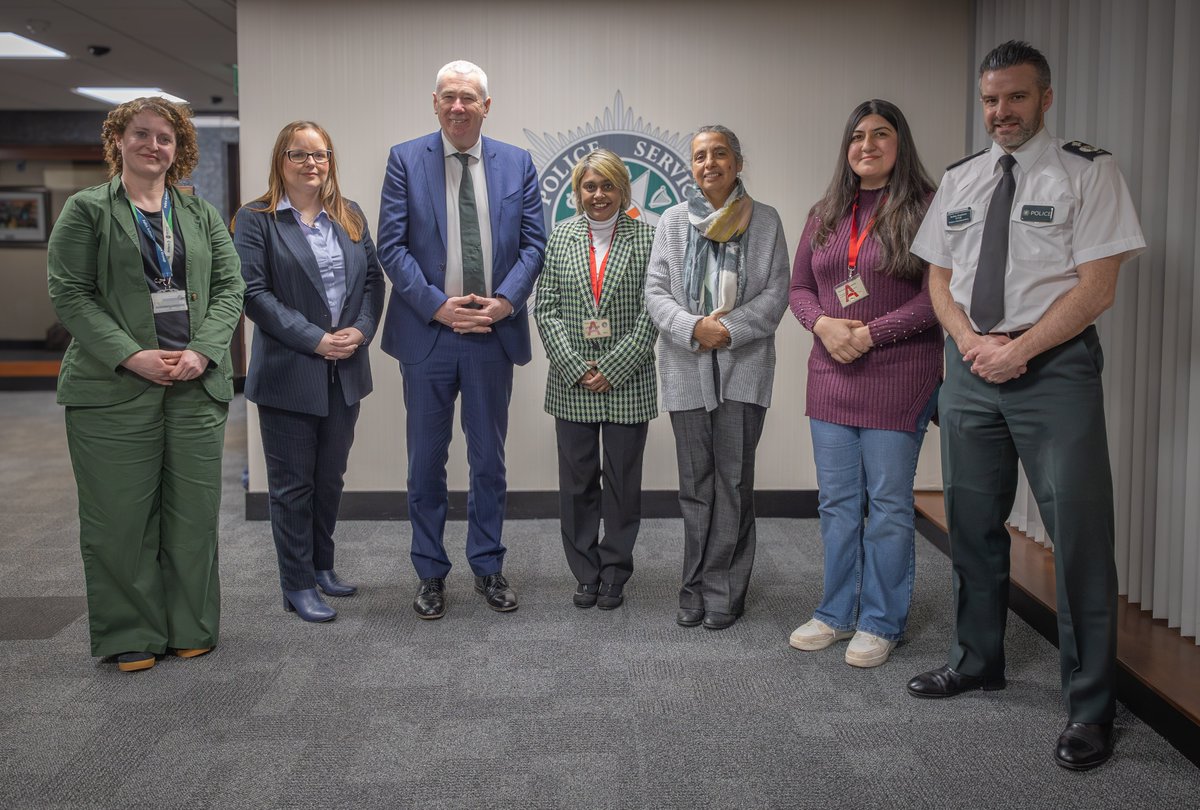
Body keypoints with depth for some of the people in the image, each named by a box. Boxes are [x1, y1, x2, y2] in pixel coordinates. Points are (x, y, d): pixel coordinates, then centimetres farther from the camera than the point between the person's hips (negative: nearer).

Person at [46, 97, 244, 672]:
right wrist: (131, 356, -15)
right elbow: (70, 294, -3)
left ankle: (191, 628, 20)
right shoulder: (86, 210, 5)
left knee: (194, 511, 6)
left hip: (197, 386, 3)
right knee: (120, 516, 2)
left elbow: (229, 288, 8)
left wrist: (203, 350, -8)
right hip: (114, 388, -3)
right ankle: (130, 636, 16)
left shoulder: (202, 214, 15)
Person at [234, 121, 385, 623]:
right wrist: (314, 339, -17)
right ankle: (297, 585, 15)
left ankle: (322, 566, 30)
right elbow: (254, 291, -11)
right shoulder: (256, 219, -4)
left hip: (345, 371, 5)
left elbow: (373, 278, 10)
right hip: (289, 372, -5)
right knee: (293, 483, 4)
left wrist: (361, 330, -8)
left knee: (330, 477, 14)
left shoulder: (350, 216, 11)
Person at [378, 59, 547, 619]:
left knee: (489, 458, 11)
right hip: (427, 333, -1)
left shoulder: (517, 163, 6)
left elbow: (533, 243, 3)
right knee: (427, 460, 8)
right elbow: (391, 245, -5)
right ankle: (430, 573, 21)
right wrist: (437, 305, -14)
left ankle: (488, 567, 25)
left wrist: (505, 301, -11)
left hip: (494, 333, 1)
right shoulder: (406, 160, 1)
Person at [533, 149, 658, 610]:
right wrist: (576, 367, -8)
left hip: (627, 382, -2)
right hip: (571, 383, 2)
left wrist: (613, 369, -11)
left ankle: (615, 575, 21)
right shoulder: (561, 238, 6)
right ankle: (586, 574, 22)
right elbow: (545, 307, 2)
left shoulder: (644, 238, -1)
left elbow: (650, 311, -6)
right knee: (576, 482, 7)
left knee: (623, 482, 7)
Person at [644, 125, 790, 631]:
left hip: (743, 367, -1)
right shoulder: (673, 220, 8)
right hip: (687, 369, 2)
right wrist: (695, 329, -13)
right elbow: (655, 292, 3)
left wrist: (729, 331, -13)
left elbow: (776, 293, 0)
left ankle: (724, 592, 10)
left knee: (734, 481, 0)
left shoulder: (765, 221, 4)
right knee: (695, 484, 8)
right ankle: (696, 590, 18)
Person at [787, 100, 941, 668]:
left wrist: (869, 333, -15)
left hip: (898, 379, -5)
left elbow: (936, 297, -11)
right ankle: (836, 614, 25)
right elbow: (799, 286, 14)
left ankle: (881, 622, 16)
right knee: (837, 502, 12)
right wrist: (824, 324, -6)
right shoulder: (825, 214, 13)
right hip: (831, 377, 5)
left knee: (888, 505, 3)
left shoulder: (925, 208, -5)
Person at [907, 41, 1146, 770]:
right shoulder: (959, 181, 12)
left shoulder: (1087, 173, -3)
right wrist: (970, 342, -5)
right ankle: (978, 662, 30)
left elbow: (1097, 286, -10)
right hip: (970, 366, 5)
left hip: (1053, 365, -5)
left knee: (1079, 533, -4)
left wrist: (1018, 349, -14)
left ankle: (1091, 706, 8)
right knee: (973, 523, 12)